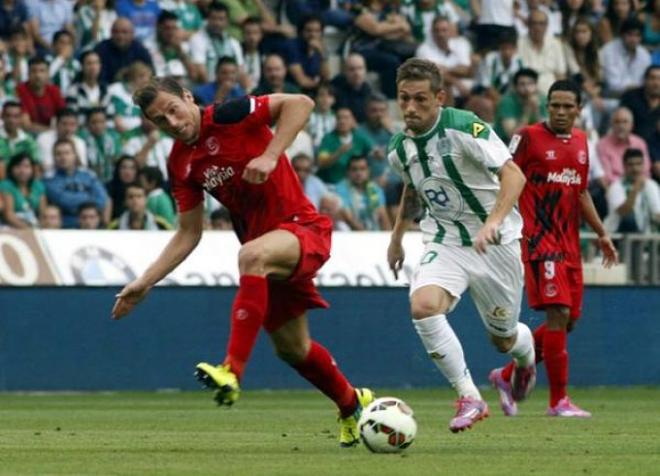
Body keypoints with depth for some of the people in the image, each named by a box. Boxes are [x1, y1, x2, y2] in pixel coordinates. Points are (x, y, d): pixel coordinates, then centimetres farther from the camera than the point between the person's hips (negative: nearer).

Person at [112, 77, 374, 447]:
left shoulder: (227, 117, -13)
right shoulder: (181, 164, 6)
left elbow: (300, 104, -22)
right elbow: (189, 235, 11)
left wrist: (270, 156, -29)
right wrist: (145, 283, 6)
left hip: (302, 227, -8)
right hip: (266, 249, 8)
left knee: (253, 255, -40)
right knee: (292, 348, 16)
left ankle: (233, 371, -45)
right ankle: (352, 405, 42)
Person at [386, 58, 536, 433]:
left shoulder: (465, 128, -20)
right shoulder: (400, 148, 0)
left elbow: (513, 175, -29)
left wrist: (494, 221, -44)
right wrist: (397, 237, 26)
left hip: (495, 243, -4)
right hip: (445, 243, 4)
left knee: (503, 339, 8)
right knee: (423, 305, -26)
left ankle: (527, 355, 49)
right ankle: (470, 398, -16)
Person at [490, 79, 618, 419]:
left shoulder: (581, 142, 14)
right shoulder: (528, 138, -6)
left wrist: (601, 234, 22)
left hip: (569, 244, 7)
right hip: (539, 241, -7)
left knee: (568, 320, 6)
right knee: (558, 314, -15)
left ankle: (507, 376, 22)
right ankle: (559, 400, -8)